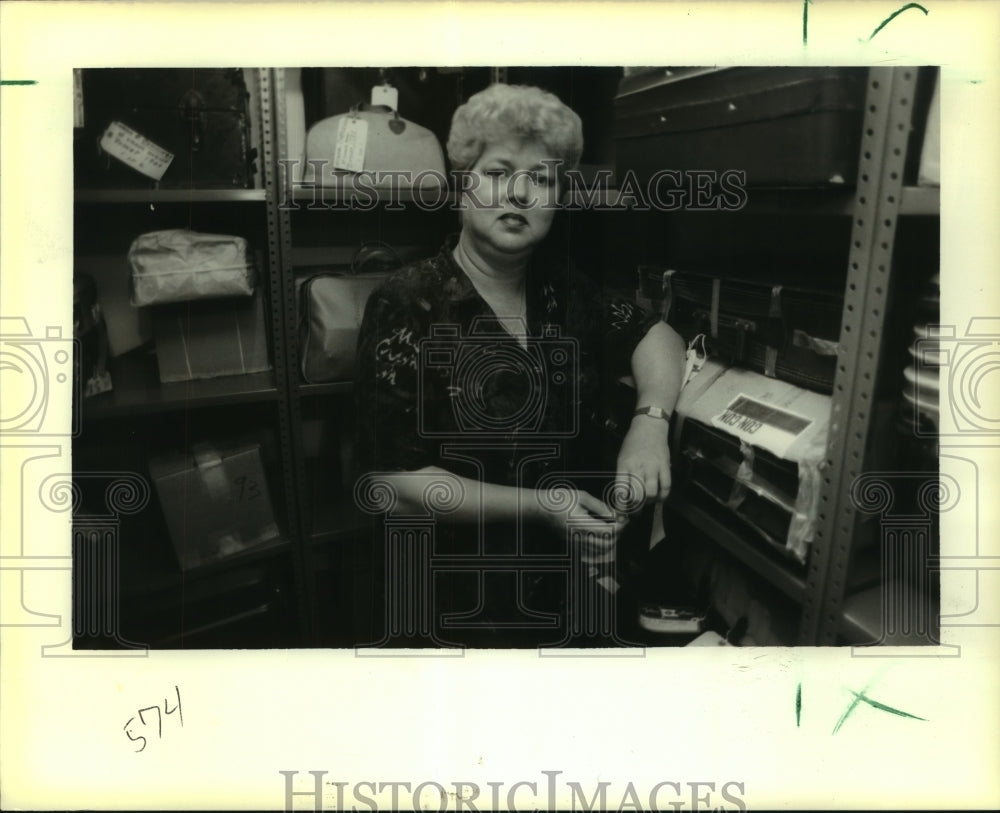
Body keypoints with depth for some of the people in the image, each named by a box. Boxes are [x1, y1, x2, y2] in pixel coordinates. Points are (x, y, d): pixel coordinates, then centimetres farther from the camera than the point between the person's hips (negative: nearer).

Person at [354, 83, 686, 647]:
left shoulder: (561, 288, -1)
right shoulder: (409, 306, -18)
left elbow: (655, 335, 8)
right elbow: (397, 479, -20)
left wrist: (650, 420, -13)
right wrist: (538, 506, -25)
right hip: (463, 602, -5)